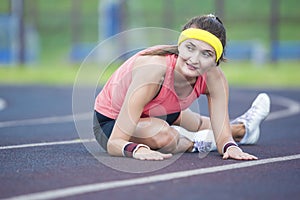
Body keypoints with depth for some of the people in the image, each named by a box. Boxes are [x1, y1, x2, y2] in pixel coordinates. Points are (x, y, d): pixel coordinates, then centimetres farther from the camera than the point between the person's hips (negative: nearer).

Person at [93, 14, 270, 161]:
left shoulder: (214, 78, -23)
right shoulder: (153, 70, -40)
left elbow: (222, 135, -19)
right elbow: (114, 143, -41)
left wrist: (229, 146, -42)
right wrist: (137, 149, -61)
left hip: (157, 114, 6)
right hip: (110, 122, -6)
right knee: (162, 133, -32)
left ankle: (242, 128, 57)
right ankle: (198, 143, 0)